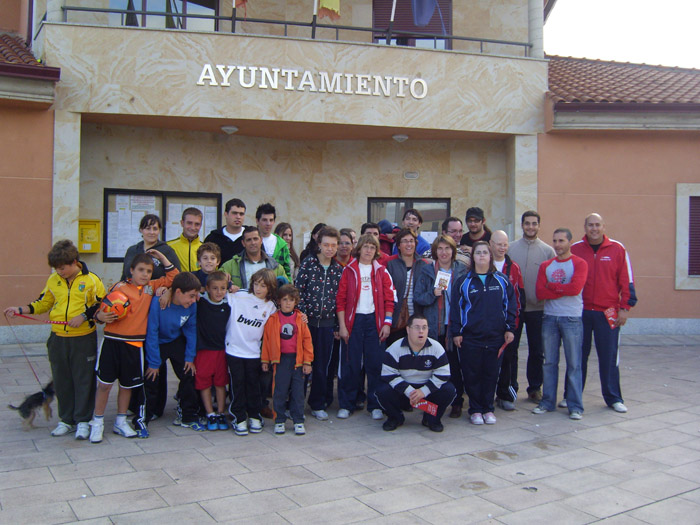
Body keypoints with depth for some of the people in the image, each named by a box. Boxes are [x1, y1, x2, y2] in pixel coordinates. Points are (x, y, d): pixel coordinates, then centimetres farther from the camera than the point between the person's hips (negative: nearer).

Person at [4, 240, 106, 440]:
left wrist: (84, 315, -17)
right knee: (61, 381, 11)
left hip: (83, 339, -4)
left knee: (83, 380, 3)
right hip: (58, 339, 5)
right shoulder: (53, 280, 5)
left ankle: (83, 421, 14)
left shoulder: (91, 280, -9)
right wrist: (21, 310, 4)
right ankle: (66, 420, 24)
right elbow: (43, 303, 15)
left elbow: (102, 305, -6)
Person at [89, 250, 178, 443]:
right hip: (112, 341, -3)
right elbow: (104, 308, 3)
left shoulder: (151, 287, 9)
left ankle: (120, 422, 28)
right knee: (104, 383, 0)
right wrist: (100, 316, -18)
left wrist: (162, 258, 6)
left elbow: (174, 277, 13)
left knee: (127, 384, 13)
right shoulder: (119, 286, -2)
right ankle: (97, 422, 15)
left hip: (134, 344, 3)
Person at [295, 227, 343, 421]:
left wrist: (338, 325, 6)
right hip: (307, 320, -2)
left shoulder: (339, 269, 7)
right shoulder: (308, 263, 0)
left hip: (327, 323, 2)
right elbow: (298, 290, -3)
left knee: (324, 365, 5)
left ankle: (318, 404, 19)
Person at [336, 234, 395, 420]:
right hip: (353, 320, -1)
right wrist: (342, 325, -5)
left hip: (374, 321, 1)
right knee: (350, 364, 1)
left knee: (375, 364, 2)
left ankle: (375, 405, 13)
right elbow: (341, 300, 1)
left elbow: (389, 299, 6)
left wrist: (387, 323, -4)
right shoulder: (349, 270, 4)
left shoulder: (381, 271, 8)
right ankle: (346, 404, 13)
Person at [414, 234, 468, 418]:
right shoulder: (426, 271, 6)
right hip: (433, 327, 0)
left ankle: (457, 403, 13)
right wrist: (433, 294, -16)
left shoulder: (463, 271, 5)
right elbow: (417, 297, 2)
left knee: (455, 365, 2)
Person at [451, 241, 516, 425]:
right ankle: (475, 410, 16)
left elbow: (510, 305, 9)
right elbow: (456, 307, 2)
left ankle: (488, 409, 20)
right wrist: (456, 332, -2)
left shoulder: (502, 280, 7)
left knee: (491, 373, 8)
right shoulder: (464, 282, 3)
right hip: (470, 337, -1)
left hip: (495, 336, 1)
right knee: (472, 375, 3)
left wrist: (510, 329, 4)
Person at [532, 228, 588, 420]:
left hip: (572, 319, -4)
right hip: (549, 318, 4)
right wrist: (563, 290, -11)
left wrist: (551, 286, -7)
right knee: (549, 362, 9)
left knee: (574, 364, 0)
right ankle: (548, 402, 18)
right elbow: (540, 293, -2)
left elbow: (575, 288, -17)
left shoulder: (579, 264, -1)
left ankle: (575, 406, 7)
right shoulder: (545, 266, 10)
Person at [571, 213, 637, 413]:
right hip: (580, 312, 1)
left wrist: (625, 308, -2)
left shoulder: (617, 249, 1)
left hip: (608, 313, -1)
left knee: (609, 357, 4)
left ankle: (613, 398, 16)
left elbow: (627, 280, 3)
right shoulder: (575, 249, 3)